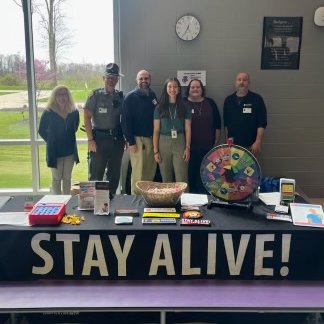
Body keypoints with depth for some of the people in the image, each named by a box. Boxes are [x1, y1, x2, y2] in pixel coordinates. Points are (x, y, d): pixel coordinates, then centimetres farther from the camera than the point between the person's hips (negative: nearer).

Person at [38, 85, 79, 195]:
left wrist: (68, 139, 6)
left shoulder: (74, 112, -4)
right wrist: (51, 142, 2)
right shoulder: (48, 113, -11)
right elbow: (41, 130, 1)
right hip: (54, 151, -2)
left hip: (70, 150, 3)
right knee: (56, 178, 8)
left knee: (67, 178, 12)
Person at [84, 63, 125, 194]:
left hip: (117, 139, 5)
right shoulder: (95, 95, -2)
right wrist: (90, 139, -13)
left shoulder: (120, 96, 10)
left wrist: (126, 138, 5)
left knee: (114, 173, 11)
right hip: (100, 138, -4)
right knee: (96, 173, -2)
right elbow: (87, 118, -7)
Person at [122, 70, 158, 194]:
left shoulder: (152, 96, 13)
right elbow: (126, 121, -8)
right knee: (138, 172, -4)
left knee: (150, 172, 8)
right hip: (137, 139, -5)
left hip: (152, 139, 6)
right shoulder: (130, 97, -4)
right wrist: (131, 142, -14)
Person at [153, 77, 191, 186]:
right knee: (166, 179, 7)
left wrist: (187, 148, -4)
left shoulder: (185, 107, 6)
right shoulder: (160, 108, 5)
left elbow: (188, 129, 5)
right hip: (164, 143, 1)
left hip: (179, 143, -1)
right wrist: (155, 150, -1)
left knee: (181, 179, -7)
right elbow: (156, 130, 4)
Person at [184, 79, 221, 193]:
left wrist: (216, 141, 8)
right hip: (189, 146, -2)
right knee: (190, 174, 1)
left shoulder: (210, 103, 8)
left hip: (207, 146, 2)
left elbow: (217, 124, 12)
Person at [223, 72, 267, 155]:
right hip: (232, 144, 3)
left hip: (250, 145, -3)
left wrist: (257, 142, -14)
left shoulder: (257, 99, -2)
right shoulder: (228, 100, 9)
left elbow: (262, 123, -7)